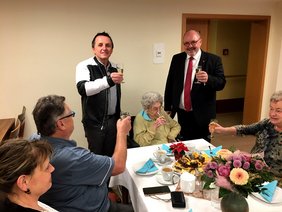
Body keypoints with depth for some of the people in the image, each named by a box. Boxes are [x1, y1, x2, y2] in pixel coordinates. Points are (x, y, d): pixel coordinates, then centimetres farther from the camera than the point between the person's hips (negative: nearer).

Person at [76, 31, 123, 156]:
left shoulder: (114, 68, 9)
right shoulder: (84, 66, -10)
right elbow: (82, 88, -30)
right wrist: (108, 80, -43)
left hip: (113, 121, 5)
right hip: (95, 122, -5)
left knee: (112, 156, 11)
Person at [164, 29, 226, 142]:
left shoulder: (213, 60, -5)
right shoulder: (177, 59, 5)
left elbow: (221, 83, -10)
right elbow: (170, 83, 8)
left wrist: (208, 79, -31)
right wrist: (167, 107, 7)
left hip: (202, 113, -2)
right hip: (182, 112, 3)